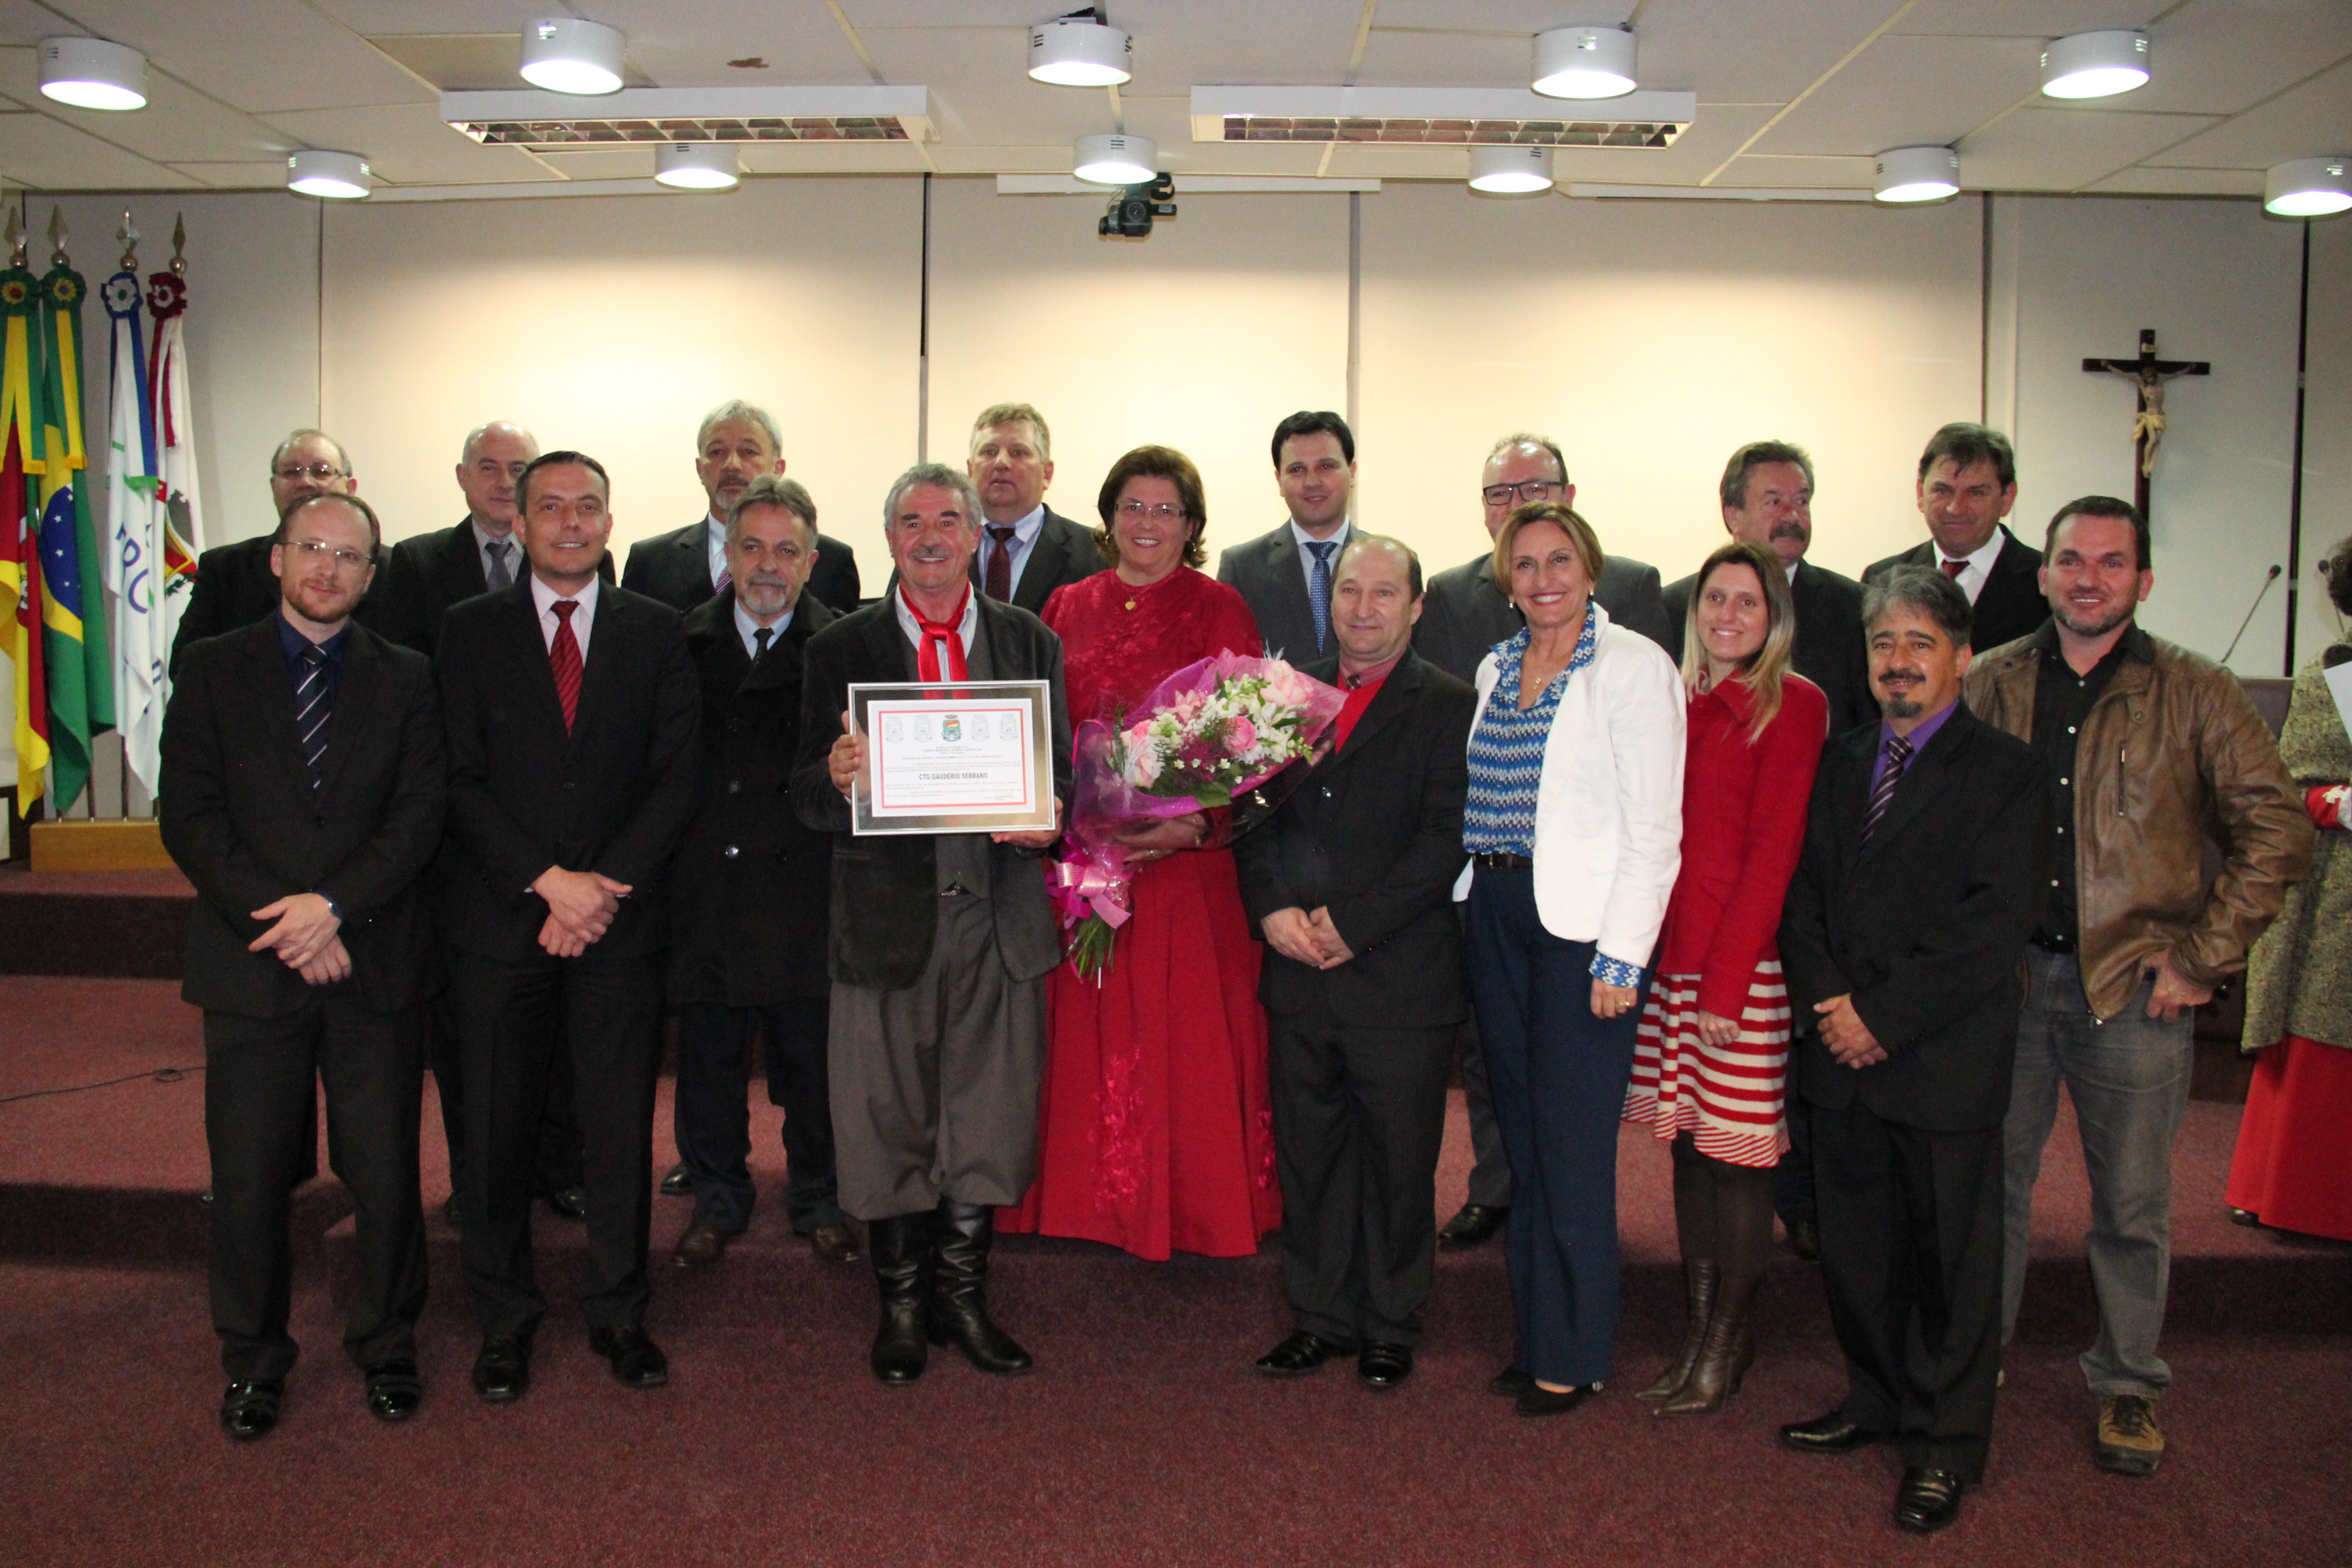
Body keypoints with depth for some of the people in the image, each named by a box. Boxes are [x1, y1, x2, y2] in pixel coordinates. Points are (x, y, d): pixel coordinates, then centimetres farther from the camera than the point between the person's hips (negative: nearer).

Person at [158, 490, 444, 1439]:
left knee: (386, 1175, 4)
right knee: (247, 1180, 6)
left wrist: (333, 904, -14)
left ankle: (386, 1347, 24)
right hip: (250, 965, 0)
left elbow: (420, 817, -1)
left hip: (372, 962, 0)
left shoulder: (405, 680, 8)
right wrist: (282, 920, -11)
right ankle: (254, 1359, 25)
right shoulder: (213, 669, 7)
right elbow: (188, 816, -1)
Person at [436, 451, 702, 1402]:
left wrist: (604, 886, -10)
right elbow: (459, 782, -2)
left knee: (621, 1128, 5)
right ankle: (504, 1319, 23)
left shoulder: (655, 633, 7)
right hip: (500, 921, 0)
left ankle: (617, 1313, 21)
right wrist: (551, 880, -13)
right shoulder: (470, 632, 5)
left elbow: (677, 779, 1)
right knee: (496, 1129, 7)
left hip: (620, 920, 0)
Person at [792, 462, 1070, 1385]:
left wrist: (1047, 817, -13)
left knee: (987, 1119, 8)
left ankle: (962, 1297, 26)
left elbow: (1060, 775, 10)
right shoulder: (839, 650, 5)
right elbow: (809, 800, 2)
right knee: (889, 1123, 6)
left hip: (997, 916, 1)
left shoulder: (1031, 644, 9)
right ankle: (902, 1303, 25)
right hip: (886, 916, -1)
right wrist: (839, 781, -21)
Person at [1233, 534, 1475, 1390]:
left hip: (1400, 975, -4)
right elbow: (1252, 811, 9)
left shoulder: (1449, 706, -2)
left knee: (1398, 1159, 7)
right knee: (1307, 1154, 12)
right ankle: (1320, 1317, 27)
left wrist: (1351, 923, -16)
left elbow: (1446, 839, -10)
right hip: (1298, 970, 4)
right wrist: (1272, 908, -7)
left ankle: (1390, 1326, 24)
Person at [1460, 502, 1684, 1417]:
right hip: (1496, 914, 6)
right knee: (1522, 1134, 12)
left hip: (1581, 923, -6)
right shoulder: (1495, 670, 13)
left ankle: (1571, 1354, 14)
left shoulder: (1633, 665, -7)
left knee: (1571, 1143, 0)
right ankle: (1535, 1330, 25)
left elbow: (1654, 828, -11)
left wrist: (1620, 956, -16)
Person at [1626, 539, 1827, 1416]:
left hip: (1745, 962, -6)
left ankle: (1729, 1344, 13)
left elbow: (1773, 849, -10)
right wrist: (1654, 953, 4)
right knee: (1688, 1144, 10)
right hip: (1672, 952, 6)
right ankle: (1699, 1330, 20)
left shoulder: (1792, 704, -4)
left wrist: (1726, 978, -14)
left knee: (1736, 1152, 0)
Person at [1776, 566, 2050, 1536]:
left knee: (1952, 1254, 6)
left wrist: (1884, 1015, -16)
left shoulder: (2005, 772, -5)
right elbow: (1802, 894, 10)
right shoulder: (1840, 765, 13)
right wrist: (1823, 1002, -6)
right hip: (1843, 1055, 5)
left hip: (1945, 1063, -5)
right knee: (1855, 1247, 14)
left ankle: (1948, 1444, 20)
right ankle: (1877, 1400, 32)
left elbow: (1997, 921, -13)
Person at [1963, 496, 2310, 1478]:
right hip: (2004, 976, 2)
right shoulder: (1992, 684, 4)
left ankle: (2128, 1387, 26)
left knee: (2133, 1202, 9)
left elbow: (2277, 831, -2)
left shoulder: (2196, 696, -1)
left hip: (2132, 987, -1)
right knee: (1991, 1181, 10)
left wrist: (2203, 956, -7)